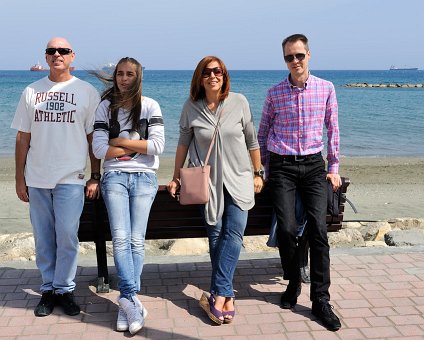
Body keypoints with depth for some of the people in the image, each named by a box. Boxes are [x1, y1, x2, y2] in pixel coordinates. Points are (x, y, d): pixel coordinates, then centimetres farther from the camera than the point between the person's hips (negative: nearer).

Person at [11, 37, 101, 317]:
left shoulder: (87, 92, 3)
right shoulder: (32, 92, 9)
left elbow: (93, 137, 3)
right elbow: (23, 138, 10)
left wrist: (96, 176, -1)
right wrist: (19, 178, 7)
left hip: (71, 178, -2)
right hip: (37, 179, 3)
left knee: (67, 236, -3)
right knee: (43, 238, 9)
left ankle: (64, 289, 13)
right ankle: (49, 289, 22)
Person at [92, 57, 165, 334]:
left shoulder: (150, 106, 4)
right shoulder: (106, 107, 7)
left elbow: (158, 146, -8)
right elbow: (99, 149, -2)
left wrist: (121, 142, -5)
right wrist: (137, 146, -4)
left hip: (144, 178, 0)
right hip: (115, 177, 1)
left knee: (136, 240, -1)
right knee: (121, 239, -10)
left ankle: (126, 301, 6)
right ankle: (133, 302, -8)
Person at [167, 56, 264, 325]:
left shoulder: (239, 102, -2)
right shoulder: (191, 108, 0)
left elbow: (252, 140, 5)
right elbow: (183, 144, 10)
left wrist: (258, 173, 7)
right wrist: (176, 177, 10)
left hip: (239, 179, 0)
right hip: (207, 181, 0)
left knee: (234, 233, -11)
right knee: (216, 234, 1)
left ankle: (218, 295, -8)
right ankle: (226, 296, 8)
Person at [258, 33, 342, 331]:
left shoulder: (326, 88, 3)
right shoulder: (275, 93, 2)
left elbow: (333, 129, 9)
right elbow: (263, 133, 11)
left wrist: (334, 167, 7)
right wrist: (264, 168, 10)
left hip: (313, 164, 0)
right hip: (282, 166, 0)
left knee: (318, 229, -7)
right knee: (287, 229, -8)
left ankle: (321, 300, 1)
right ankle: (293, 283, 18)